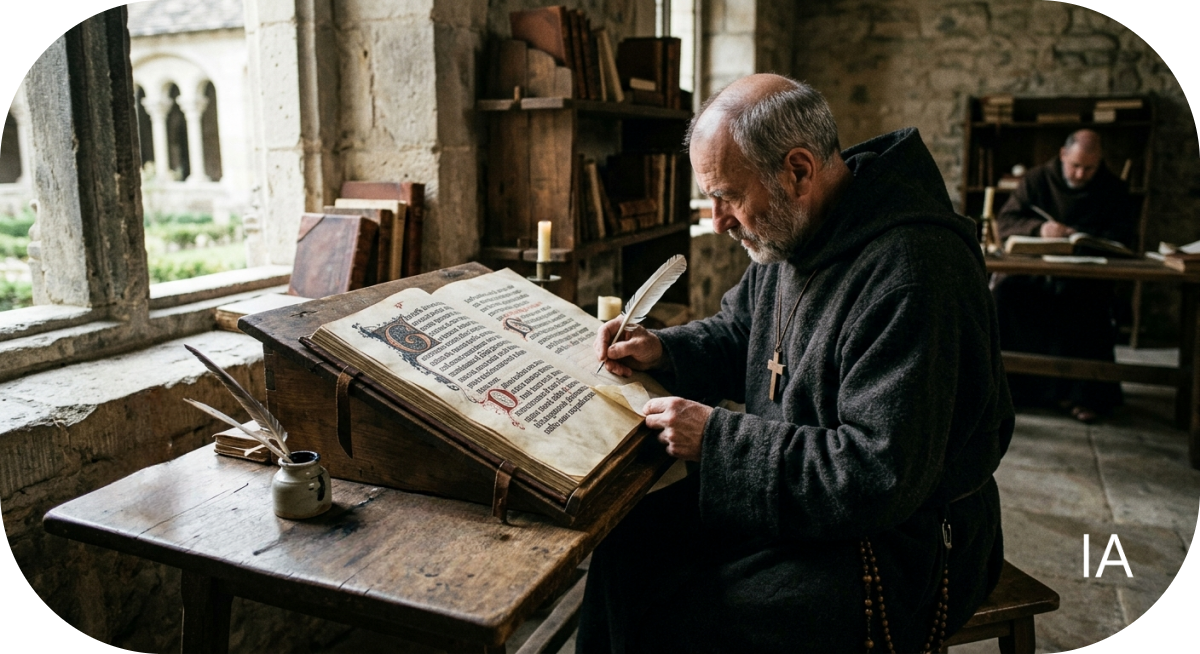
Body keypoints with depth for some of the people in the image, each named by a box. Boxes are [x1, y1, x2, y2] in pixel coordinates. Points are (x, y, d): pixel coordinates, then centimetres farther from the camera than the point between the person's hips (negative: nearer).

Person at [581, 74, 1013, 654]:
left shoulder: (910, 275, -29)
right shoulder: (793, 231, 1)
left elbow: (880, 476, -29)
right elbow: (735, 334, 16)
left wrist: (717, 439, -25)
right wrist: (662, 350, -4)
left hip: (899, 540, -8)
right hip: (796, 492, 8)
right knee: (629, 544, 0)